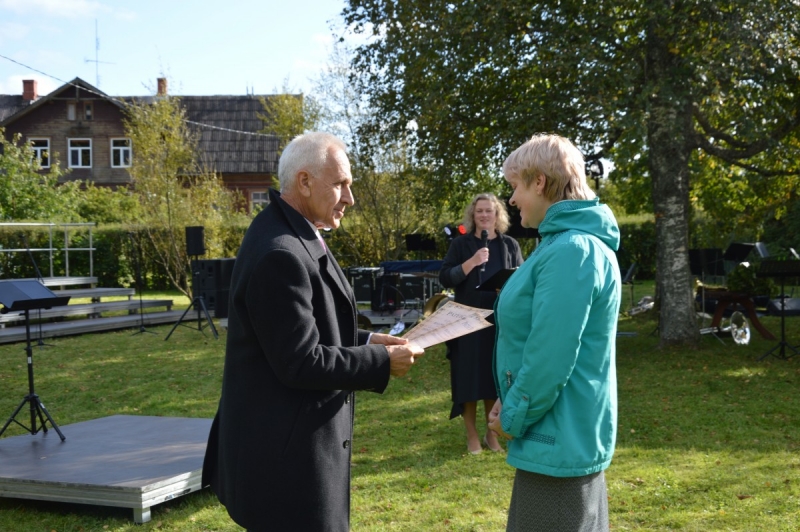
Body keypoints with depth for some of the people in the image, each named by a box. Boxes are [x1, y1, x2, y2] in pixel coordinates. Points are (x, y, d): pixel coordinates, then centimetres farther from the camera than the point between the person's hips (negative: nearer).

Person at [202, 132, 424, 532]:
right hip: (287, 452, -10)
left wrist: (365, 342, 5)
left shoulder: (297, 236, 9)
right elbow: (300, 362, -24)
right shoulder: (280, 254, -24)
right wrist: (382, 362, -15)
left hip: (296, 438, 10)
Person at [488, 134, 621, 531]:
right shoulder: (571, 242, 10)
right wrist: (511, 403, 9)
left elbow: (551, 356, -25)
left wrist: (514, 418, -12)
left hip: (557, 439, -10)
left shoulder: (570, 250, -22)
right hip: (567, 433, 10)